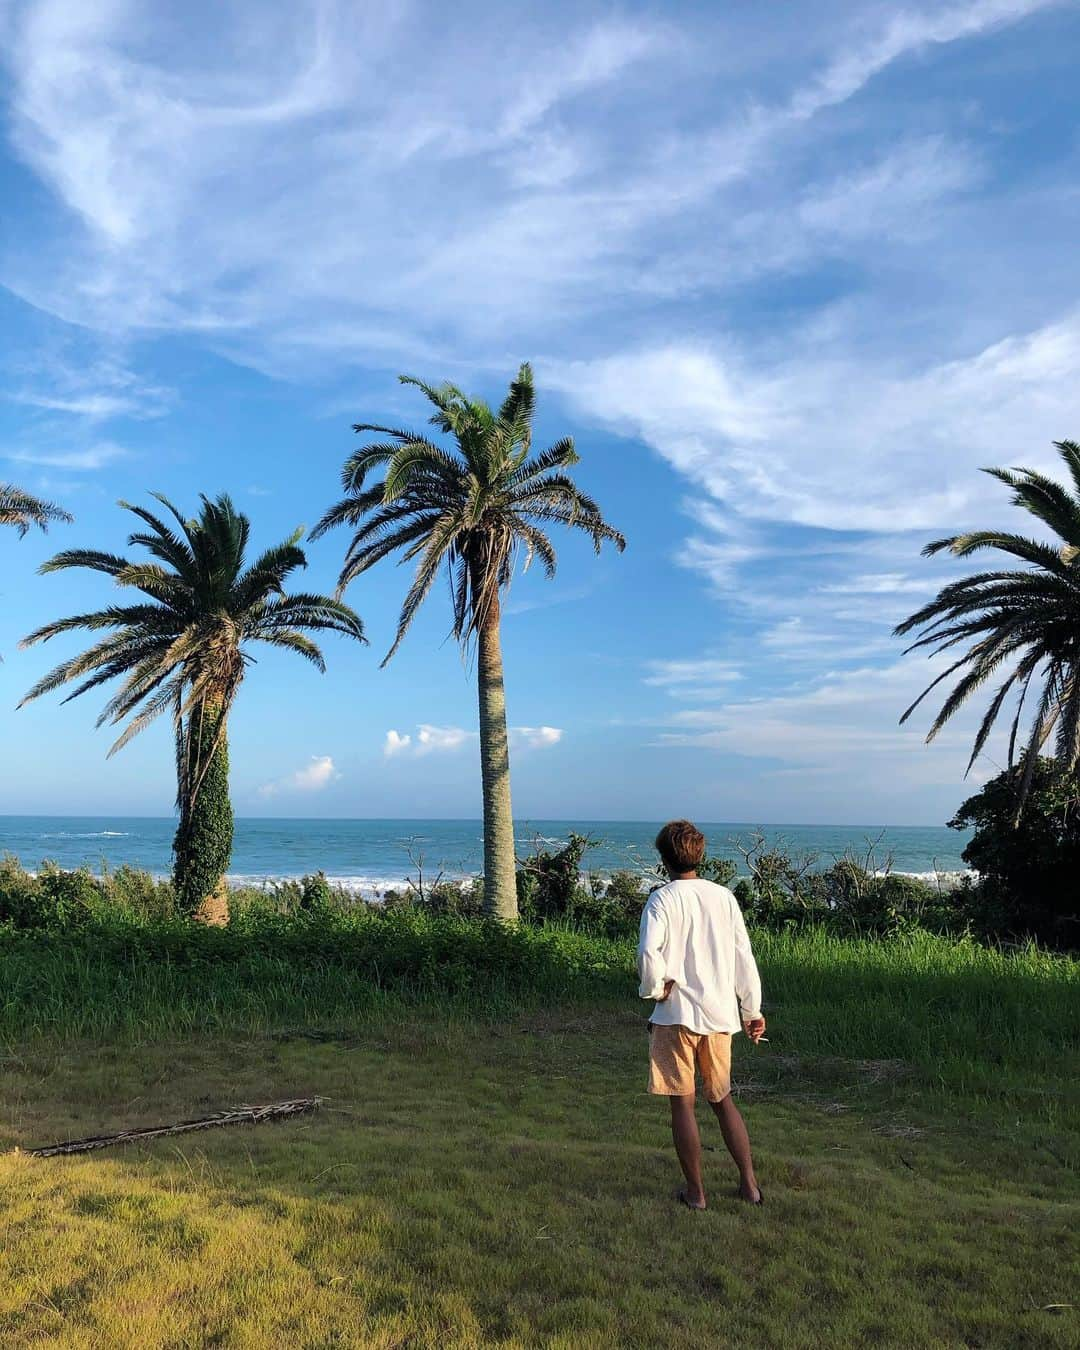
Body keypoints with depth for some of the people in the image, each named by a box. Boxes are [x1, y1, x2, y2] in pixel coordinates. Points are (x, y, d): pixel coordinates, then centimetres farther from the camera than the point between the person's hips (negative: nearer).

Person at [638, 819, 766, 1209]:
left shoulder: (662, 899, -9)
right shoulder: (724, 897, 3)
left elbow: (648, 952, -25)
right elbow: (744, 957, 6)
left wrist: (654, 989, -7)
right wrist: (752, 1010, 14)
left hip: (677, 1015, -5)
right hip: (720, 1015, 5)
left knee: (683, 1103, 8)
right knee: (722, 1099, 20)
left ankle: (695, 1191, 17)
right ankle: (749, 1183, 23)